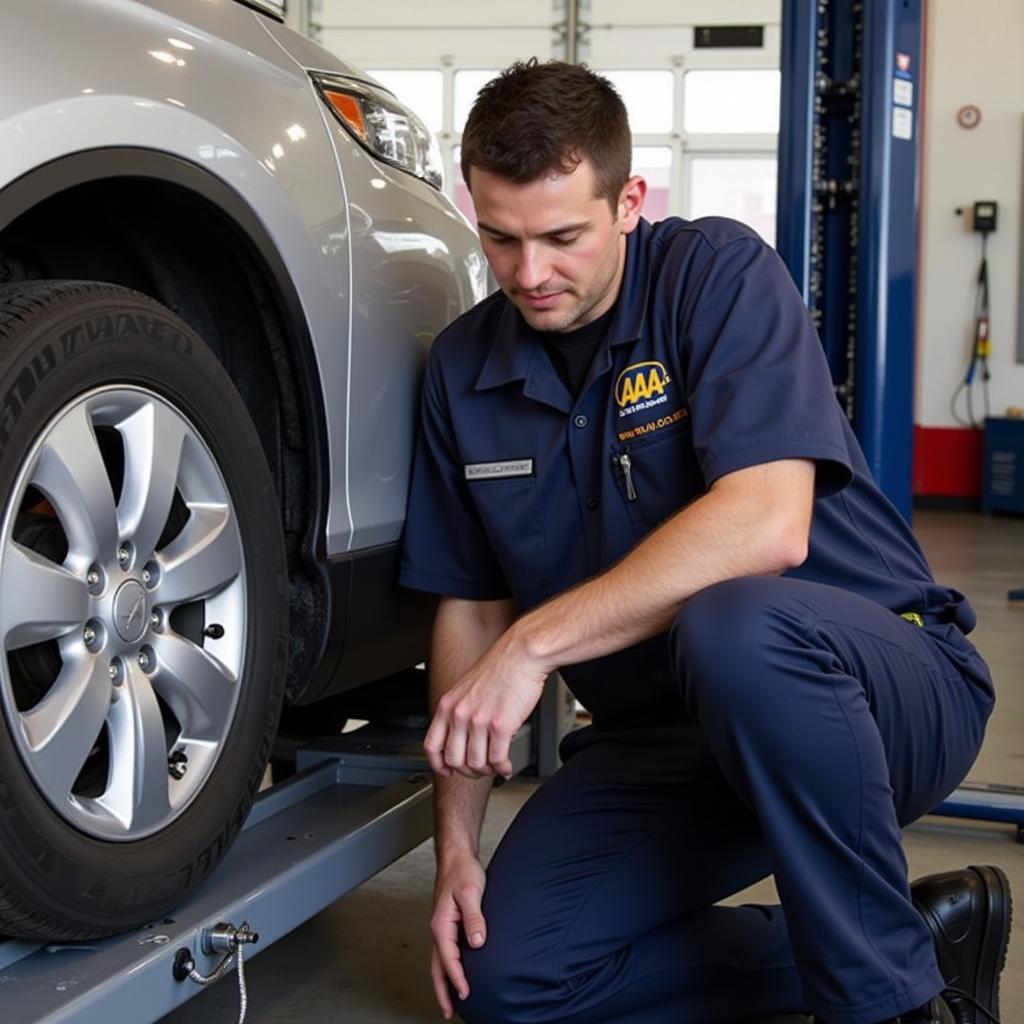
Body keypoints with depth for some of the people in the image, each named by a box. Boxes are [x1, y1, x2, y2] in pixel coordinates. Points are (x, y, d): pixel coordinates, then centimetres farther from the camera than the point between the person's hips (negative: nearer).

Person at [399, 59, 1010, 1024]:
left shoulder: (718, 272, -14)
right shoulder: (462, 369, 3)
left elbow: (767, 525, -29)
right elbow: (471, 608, 8)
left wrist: (535, 645, -30)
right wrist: (456, 851, 0)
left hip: (885, 680, -6)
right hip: (660, 732, 6)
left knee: (732, 625, -39)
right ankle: (919, 933, 1)